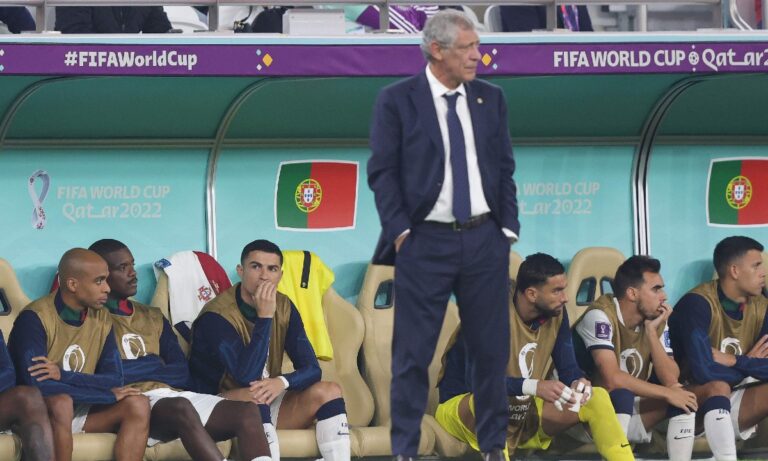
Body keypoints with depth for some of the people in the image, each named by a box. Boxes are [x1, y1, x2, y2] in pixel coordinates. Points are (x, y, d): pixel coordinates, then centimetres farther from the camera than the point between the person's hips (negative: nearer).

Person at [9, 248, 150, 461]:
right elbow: (36, 385, -28)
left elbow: (115, 380, -4)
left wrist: (63, 375, -23)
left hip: (81, 412, 6)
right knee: (61, 402, -37)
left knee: (138, 404, -15)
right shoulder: (35, 318, -17)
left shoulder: (101, 319, 5)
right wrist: (108, 395, -19)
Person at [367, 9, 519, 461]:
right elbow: (383, 171, -3)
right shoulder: (397, 100, -3)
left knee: (492, 349, 7)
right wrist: (400, 232, -10)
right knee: (413, 354, 0)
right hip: (426, 243, -3)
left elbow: (505, 168, 11)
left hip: (485, 239, 3)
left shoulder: (491, 98, 8)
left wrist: (508, 229, 4)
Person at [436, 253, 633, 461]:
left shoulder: (556, 314, -4)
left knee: (597, 398, -9)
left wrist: (578, 382, -24)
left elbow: (568, 369, 1)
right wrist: (534, 387, -44)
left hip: (520, 414, 7)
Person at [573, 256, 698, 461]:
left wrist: (651, 331, -15)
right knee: (622, 394, -34)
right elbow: (612, 379, -30)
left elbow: (671, 380, -8)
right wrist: (666, 393, -21)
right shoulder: (601, 315, -20)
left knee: (684, 398, -12)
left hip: (632, 413, 7)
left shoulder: (656, 321, 1)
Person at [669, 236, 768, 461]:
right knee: (719, 386, -36)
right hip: (695, 400, -6)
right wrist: (748, 365, -15)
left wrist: (730, 361, -21)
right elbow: (704, 371, -32)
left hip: (732, 405, 6)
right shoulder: (697, 303, -20)